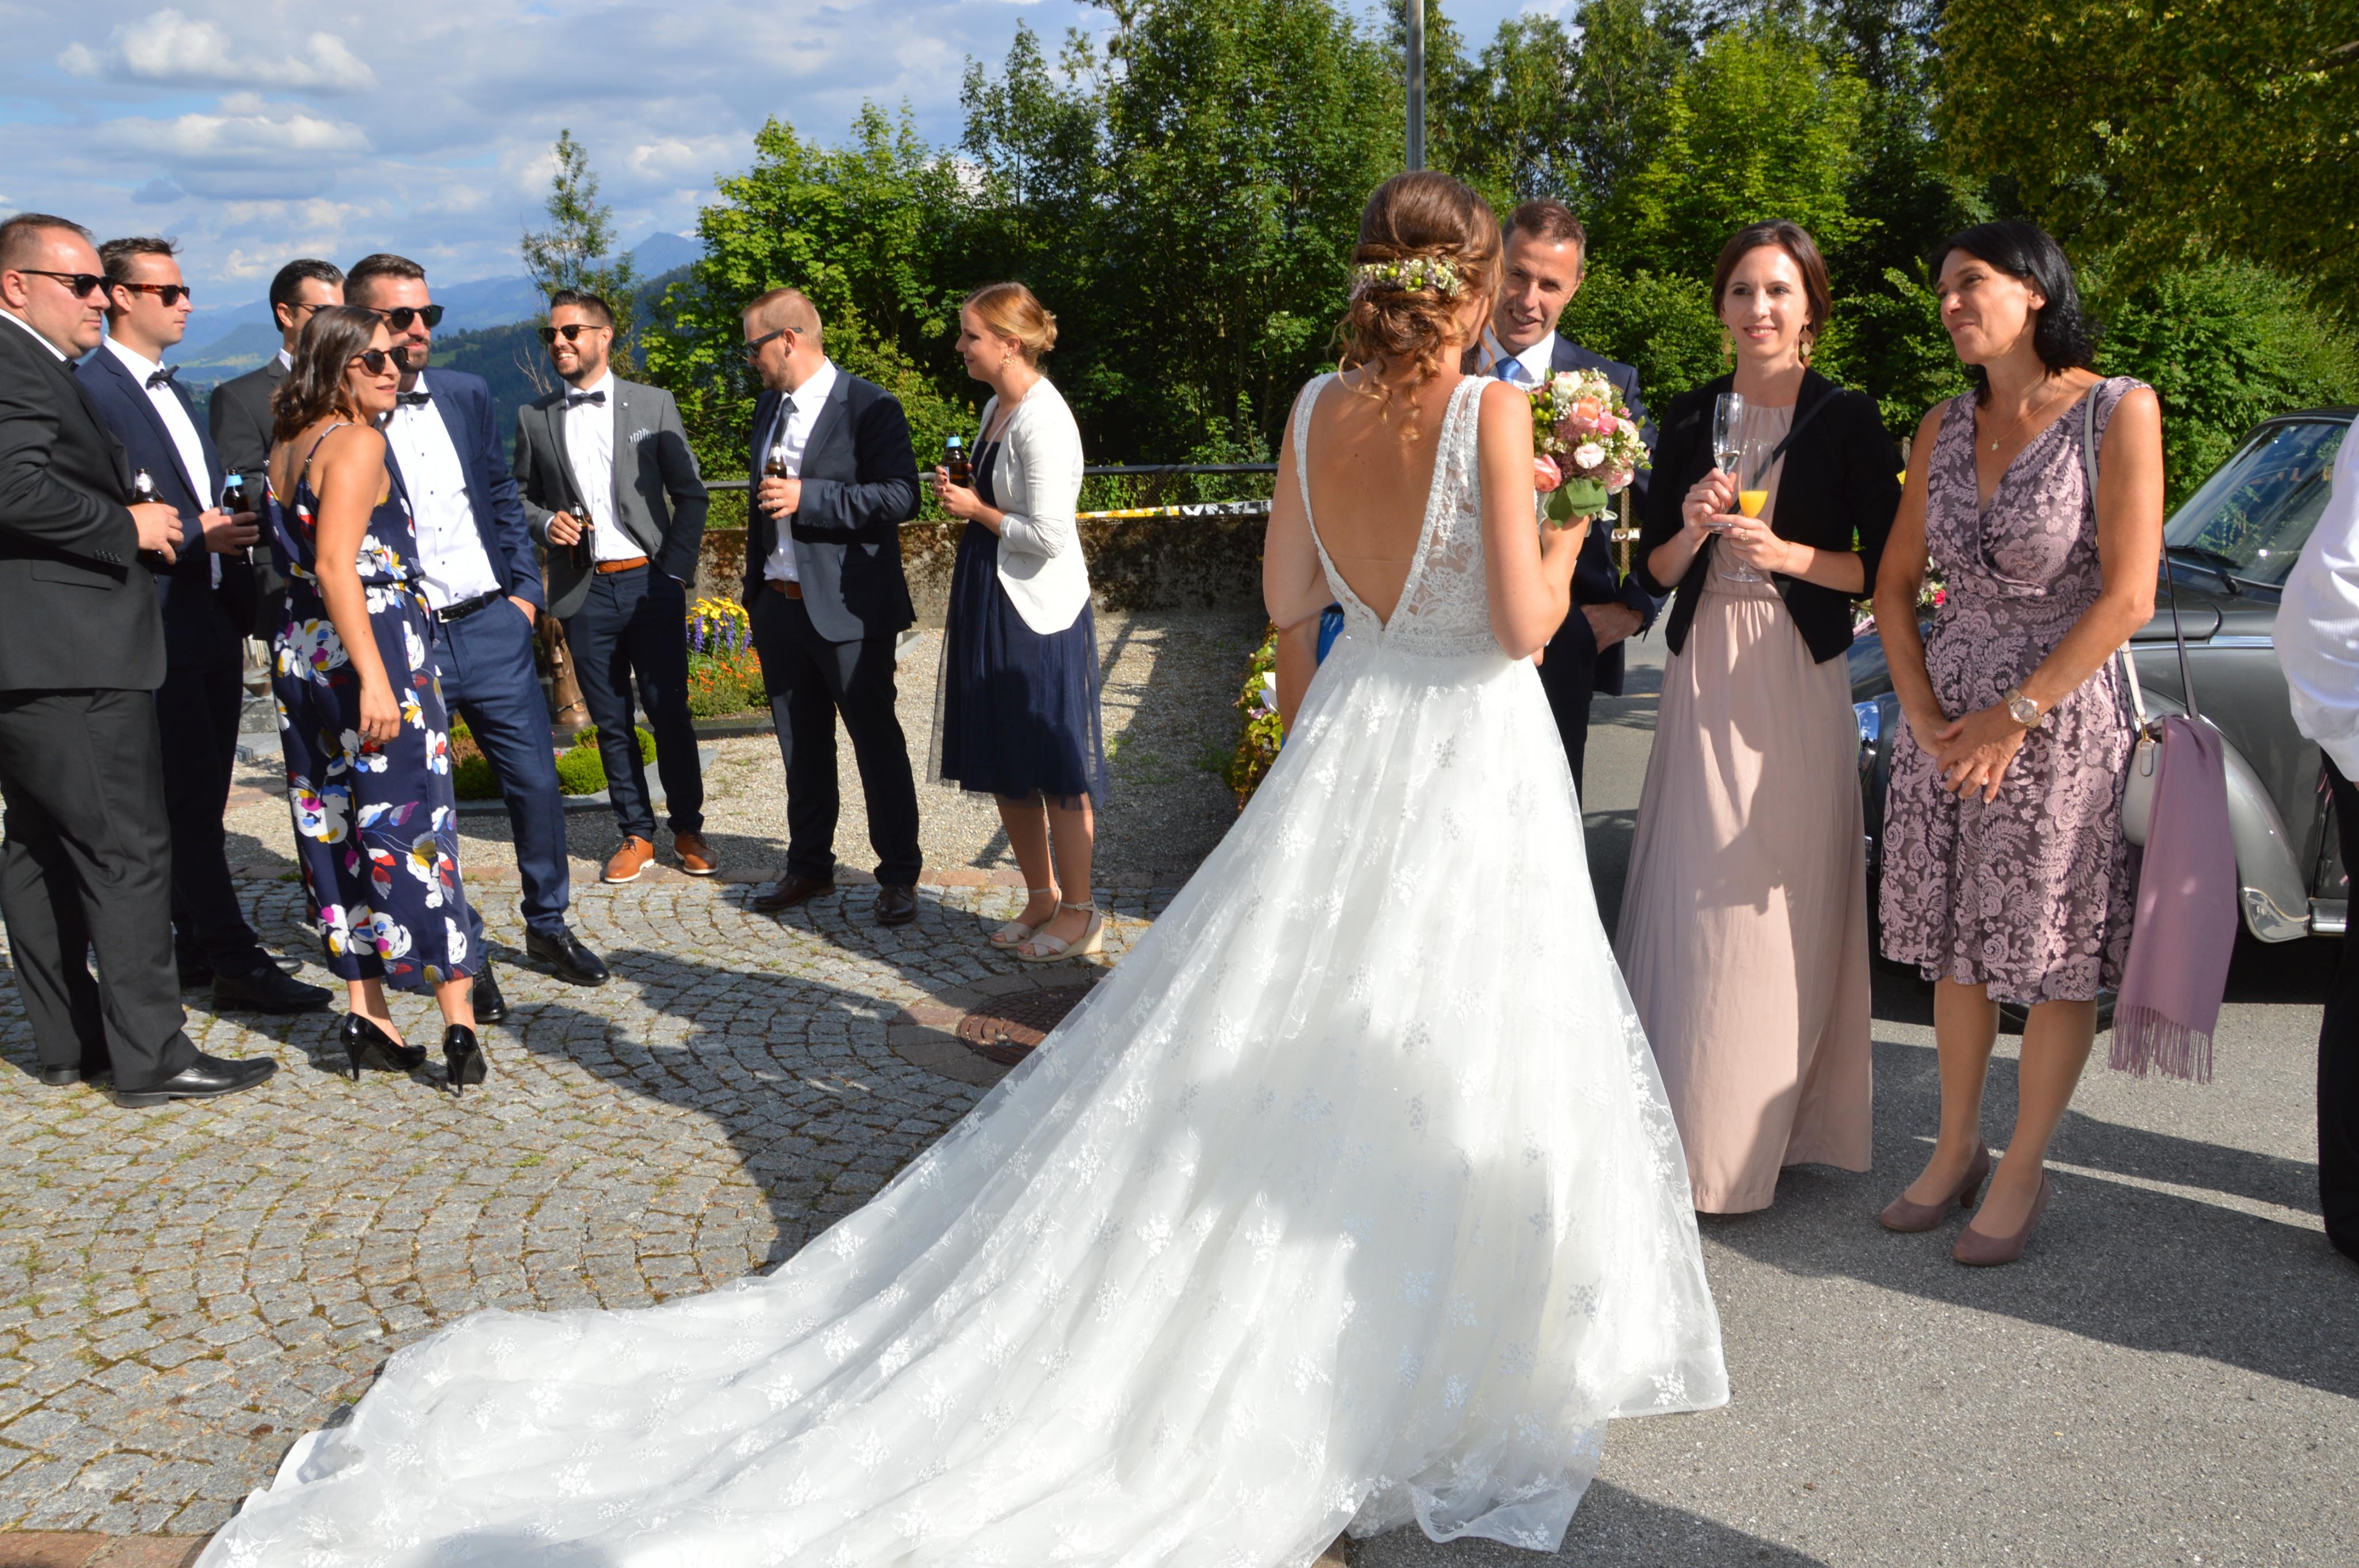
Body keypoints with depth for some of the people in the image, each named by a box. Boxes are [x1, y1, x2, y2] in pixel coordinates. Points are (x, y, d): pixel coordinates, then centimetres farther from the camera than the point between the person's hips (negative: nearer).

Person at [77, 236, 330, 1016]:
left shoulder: (174, 392, 20)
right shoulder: (91, 389, -9)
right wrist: (194, 532, -19)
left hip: (215, 622, 9)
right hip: (160, 626, -9)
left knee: (201, 799, 13)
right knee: (190, 799, -5)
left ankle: (191, 946, 22)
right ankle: (236, 963, -3)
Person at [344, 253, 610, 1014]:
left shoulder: (466, 395, 8)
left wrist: (526, 589, 8)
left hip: (491, 628, 4)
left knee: (537, 784, 7)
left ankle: (548, 923, 26)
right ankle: (464, 956, 20)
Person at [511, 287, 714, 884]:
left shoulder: (654, 405, 4)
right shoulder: (534, 418, 8)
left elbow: (690, 494, 4)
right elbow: (521, 494, 16)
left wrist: (676, 569, -4)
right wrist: (545, 522, -6)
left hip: (650, 582, -2)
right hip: (583, 590, 2)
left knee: (670, 712, 1)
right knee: (612, 722, 7)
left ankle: (688, 829, 15)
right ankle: (637, 834, 18)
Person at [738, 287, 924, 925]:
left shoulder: (869, 406, -12)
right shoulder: (769, 407, 14)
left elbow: (900, 496, -20)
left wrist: (807, 497, -23)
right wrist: (757, 586, 20)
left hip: (848, 609, -7)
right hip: (780, 604, 8)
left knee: (876, 740, 2)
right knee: (801, 746, 15)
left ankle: (899, 874, 13)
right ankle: (809, 865, 28)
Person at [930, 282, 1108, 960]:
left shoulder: (1043, 421, -19)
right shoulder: (996, 408, 11)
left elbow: (1048, 535, -23)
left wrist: (977, 510, -13)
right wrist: (962, 494, 9)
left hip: (1040, 612, -10)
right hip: (992, 605, 10)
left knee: (1058, 773, 2)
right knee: (1005, 765, 15)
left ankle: (1078, 913, 16)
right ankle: (1042, 899, 29)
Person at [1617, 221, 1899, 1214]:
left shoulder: (1847, 420, 1)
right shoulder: (1689, 417, 11)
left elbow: (1885, 568, -1)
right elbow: (1653, 570, 11)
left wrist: (1790, 555, -15)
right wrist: (1691, 528, -9)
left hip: (1799, 678, -3)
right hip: (1703, 673, 3)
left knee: (1783, 904, -3)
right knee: (1693, 897, 1)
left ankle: (1768, 1131, 10)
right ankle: (1684, 1125, 11)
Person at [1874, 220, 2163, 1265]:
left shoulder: (2118, 412, -7)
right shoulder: (1944, 428, 8)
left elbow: (2127, 598, -13)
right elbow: (1895, 582, 9)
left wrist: (2016, 717, -14)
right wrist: (1925, 714, -3)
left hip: (2060, 717, -5)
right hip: (1946, 721, 5)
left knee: (2056, 954, 3)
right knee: (1955, 943, 11)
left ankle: (2022, 1171, 18)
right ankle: (1956, 1148, 27)